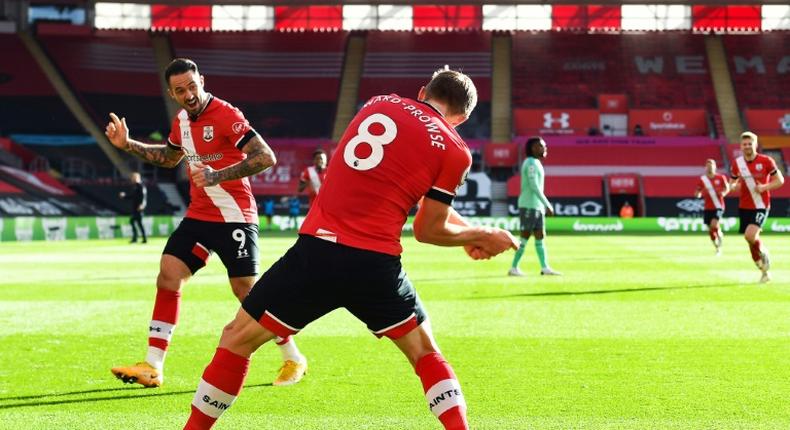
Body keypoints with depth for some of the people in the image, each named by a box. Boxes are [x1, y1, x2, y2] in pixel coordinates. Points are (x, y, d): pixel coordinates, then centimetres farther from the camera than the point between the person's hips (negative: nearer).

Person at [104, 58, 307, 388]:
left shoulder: (226, 116, -17)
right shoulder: (181, 121, 8)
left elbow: (266, 157, -26)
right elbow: (169, 157, 29)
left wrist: (217, 176, -32)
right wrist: (128, 145, 19)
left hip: (234, 218, -7)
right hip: (198, 216, 7)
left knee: (246, 291, -4)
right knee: (168, 277, -4)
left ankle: (293, 359, 15)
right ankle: (152, 367, -1)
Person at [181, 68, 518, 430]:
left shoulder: (379, 104, 16)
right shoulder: (454, 151, 4)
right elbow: (428, 231, 9)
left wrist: (466, 232, 32)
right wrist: (483, 236, 26)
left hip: (317, 250, 1)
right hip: (376, 264, -1)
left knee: (237, 339, 13)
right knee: (424, 352, 21)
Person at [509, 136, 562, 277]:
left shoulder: (535, 163, 17)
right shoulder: (531, 163, -13)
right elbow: (534, 186, -20)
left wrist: (545, 205, 19)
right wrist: (547, 204, -20)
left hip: (536, 206, 10)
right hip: (529, 206, -10)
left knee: (540, 236, 7)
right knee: (525, 236, -7)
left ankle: (544, 268, 7)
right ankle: (514, 268, -4)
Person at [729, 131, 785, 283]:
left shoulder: (766, 161, -7)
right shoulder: (737, 163, 3)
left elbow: (780, 180, -2)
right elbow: (732, 184, 13)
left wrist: (765, 187, -18)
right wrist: (734, 186, -11)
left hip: (761, 206, -4)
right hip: (744, 207, 4)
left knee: (750, 235, -25)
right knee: (751, 241, 6)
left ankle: (764, 254, 6)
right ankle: (765, 271, 23)